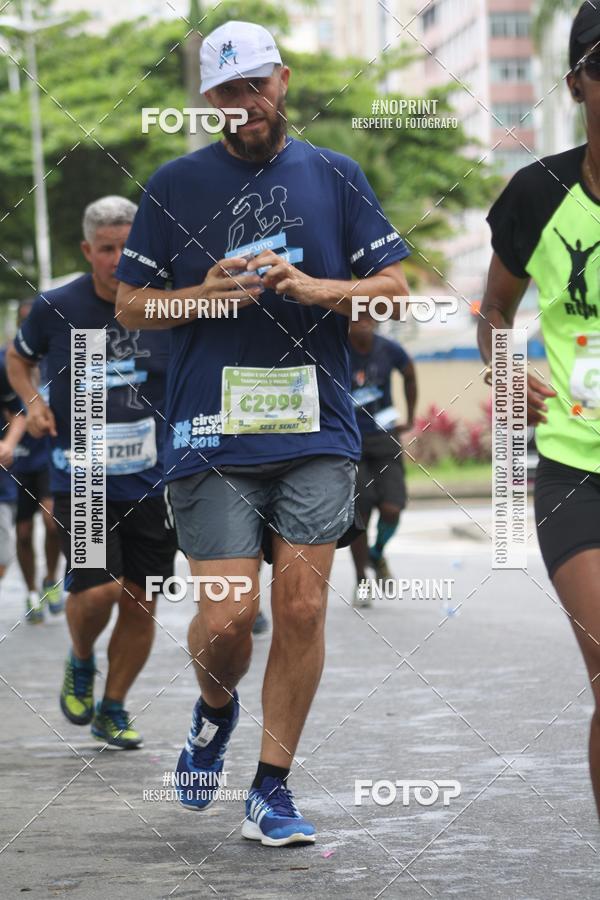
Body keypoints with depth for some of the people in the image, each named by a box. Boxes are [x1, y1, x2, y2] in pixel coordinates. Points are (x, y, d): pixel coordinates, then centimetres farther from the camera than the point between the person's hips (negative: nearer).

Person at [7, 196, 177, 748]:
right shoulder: (56, 307, -4)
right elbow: (20, 356, 16)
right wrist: (33, 402, -2)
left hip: (151, 481, 2)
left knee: (140, 602, 3)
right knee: (99, 588, -16)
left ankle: (112, 711, 22)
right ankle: (80, 662, 18)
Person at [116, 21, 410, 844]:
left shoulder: (334, 177, 9)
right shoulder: (175, 186, 7)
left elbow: (395, 283, 7)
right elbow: (130, 305, 9)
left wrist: (309, 288, -10)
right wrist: (206, 293, -9)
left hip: (317, 431, 1)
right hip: (211, 436, -1)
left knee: (302, 606, -5)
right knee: (226, 620, -7)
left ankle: (272, 791, 6)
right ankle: (215, 708, 28)